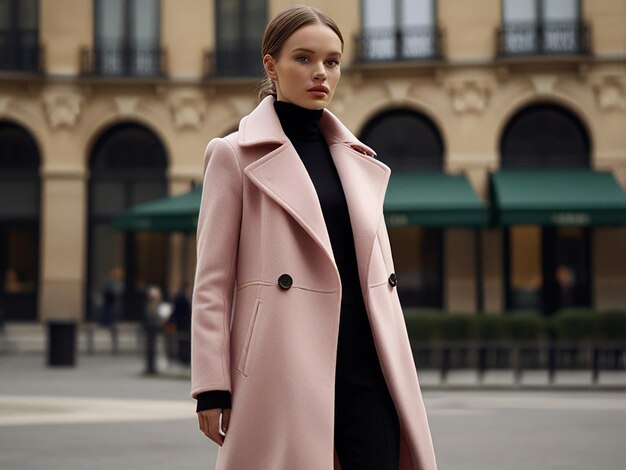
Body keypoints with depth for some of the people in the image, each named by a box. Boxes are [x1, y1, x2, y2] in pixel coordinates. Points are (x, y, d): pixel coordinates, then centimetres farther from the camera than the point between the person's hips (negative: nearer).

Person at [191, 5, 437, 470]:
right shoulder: (236, 155, 1)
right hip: (285, 364, -4)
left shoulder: (358, 159, 16)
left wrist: (398, 372, 15)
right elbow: (212, 281, -2)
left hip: (365, 359, 5)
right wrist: (212, 387, -9)